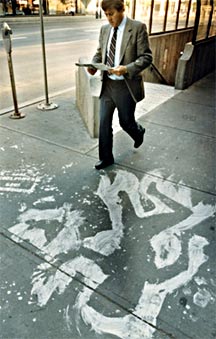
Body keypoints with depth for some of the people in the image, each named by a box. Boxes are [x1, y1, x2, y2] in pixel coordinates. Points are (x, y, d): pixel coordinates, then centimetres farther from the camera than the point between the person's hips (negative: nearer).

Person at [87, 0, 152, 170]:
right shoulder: (105, 29, 8)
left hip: (126, 86, -4)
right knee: (104, 123, 4)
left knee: (126, 122, 9)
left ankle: (139, 132, 46)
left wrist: (126, 69, -26)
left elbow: (146, 57, -11)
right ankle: (106, 158, 20)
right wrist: (94, 65, -3)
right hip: (107, 85, 5)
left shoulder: (138, 27, -8)